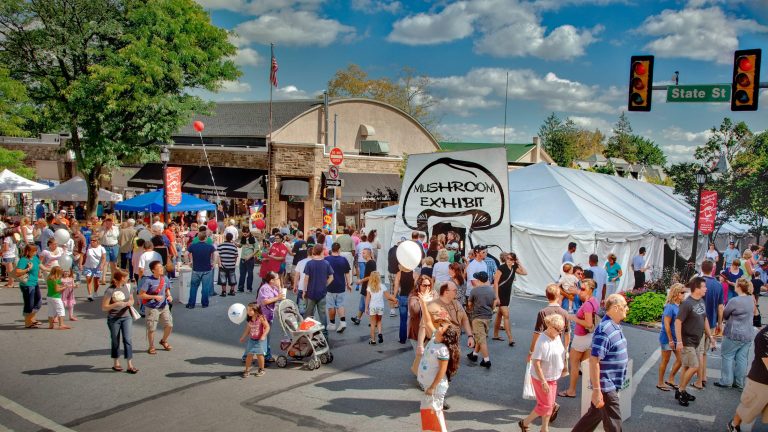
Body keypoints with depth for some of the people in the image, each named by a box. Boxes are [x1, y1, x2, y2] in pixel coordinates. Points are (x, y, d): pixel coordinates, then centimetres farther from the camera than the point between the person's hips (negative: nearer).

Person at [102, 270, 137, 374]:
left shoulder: (127, 287, 2)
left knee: (128, 339, -5)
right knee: (115, 341, 10)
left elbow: (131, 299, 16)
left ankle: (130, 366, -4)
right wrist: (116, 304, -24)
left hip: (126, 317, 3)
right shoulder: (110, 291, -12)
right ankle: (116, 363, 28)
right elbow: (104, 307, -11)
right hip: (114, 319, -3)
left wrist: (129, 303, -7)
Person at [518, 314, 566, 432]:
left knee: (549, 404, 17)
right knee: (545, 405, 1)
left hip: (552, 377, 8)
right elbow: (536, 363, -25)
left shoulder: (556, 337, -1)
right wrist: (543, 382, -24)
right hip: (542, 378, -8)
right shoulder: (542, 342, -27)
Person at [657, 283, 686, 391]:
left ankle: (670, 380, 27)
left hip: (677, 338, 7)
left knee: (680, 359, 11)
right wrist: (670, 339, -17)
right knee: (665, 361, 5)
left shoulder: (680, 306, 2)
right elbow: (666, 325, -20)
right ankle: (660, 383, 19)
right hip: (667, 338, -7)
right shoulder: (670, 307, -20)